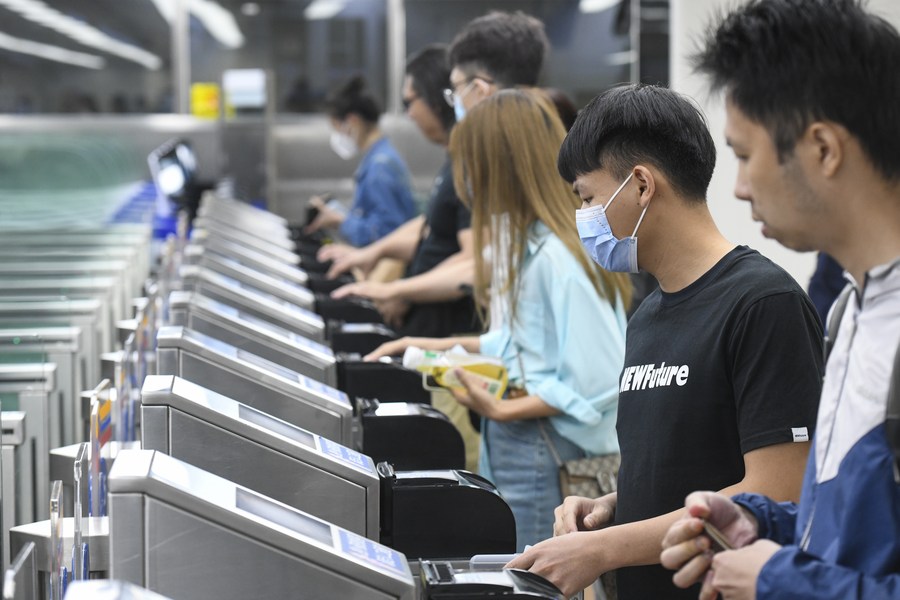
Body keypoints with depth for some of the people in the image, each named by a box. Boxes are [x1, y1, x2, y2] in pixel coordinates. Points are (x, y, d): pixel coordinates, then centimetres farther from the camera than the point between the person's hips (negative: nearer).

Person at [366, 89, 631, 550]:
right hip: (509, 444, 10)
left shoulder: (559, 257, -22)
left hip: (542, 451, -10)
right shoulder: (529, 243, 9)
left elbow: (595, 380, -24)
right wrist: (445, 346, 25)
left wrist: (504, 410, -20)